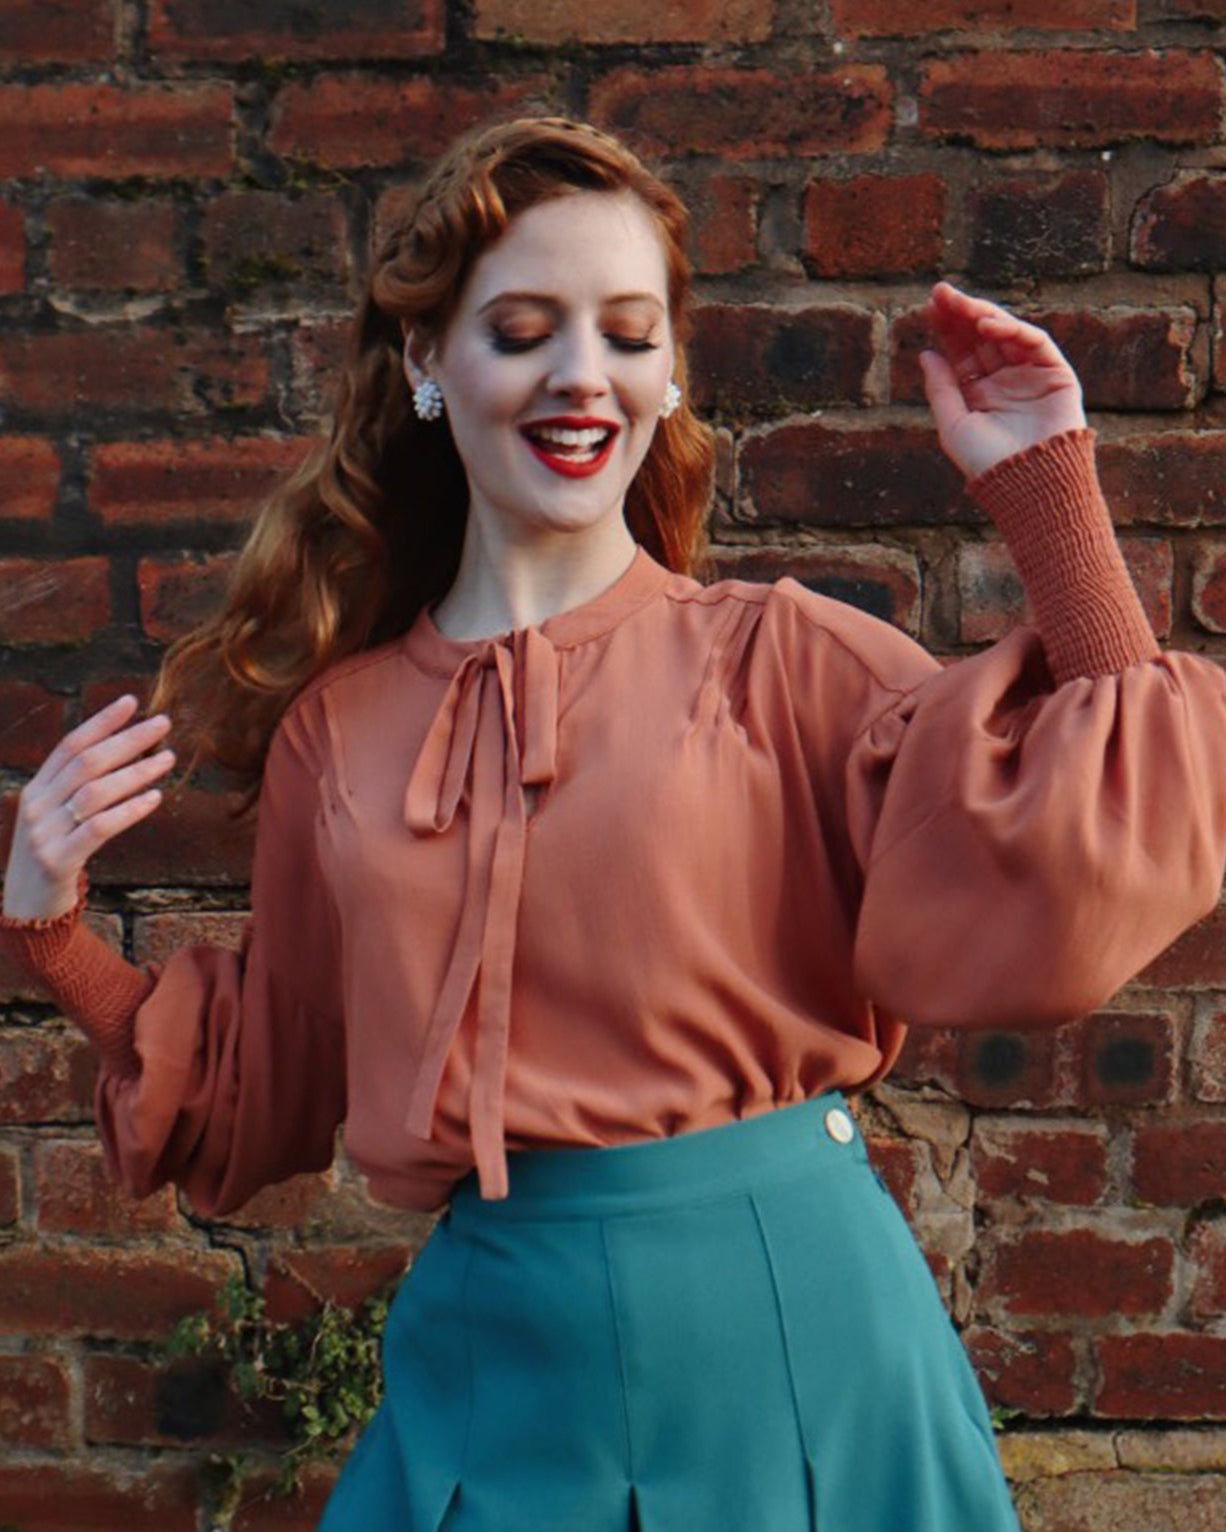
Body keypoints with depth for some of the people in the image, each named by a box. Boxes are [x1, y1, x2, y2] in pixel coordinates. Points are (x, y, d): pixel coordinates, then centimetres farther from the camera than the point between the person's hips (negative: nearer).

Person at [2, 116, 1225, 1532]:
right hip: (491, 1348, 2)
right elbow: (264, 1088, 14)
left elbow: (1100, 868, -15)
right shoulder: (336, 728, 4)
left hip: (787, 1320, -2)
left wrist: (1049, 499, -14)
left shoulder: (776, 658, -5)